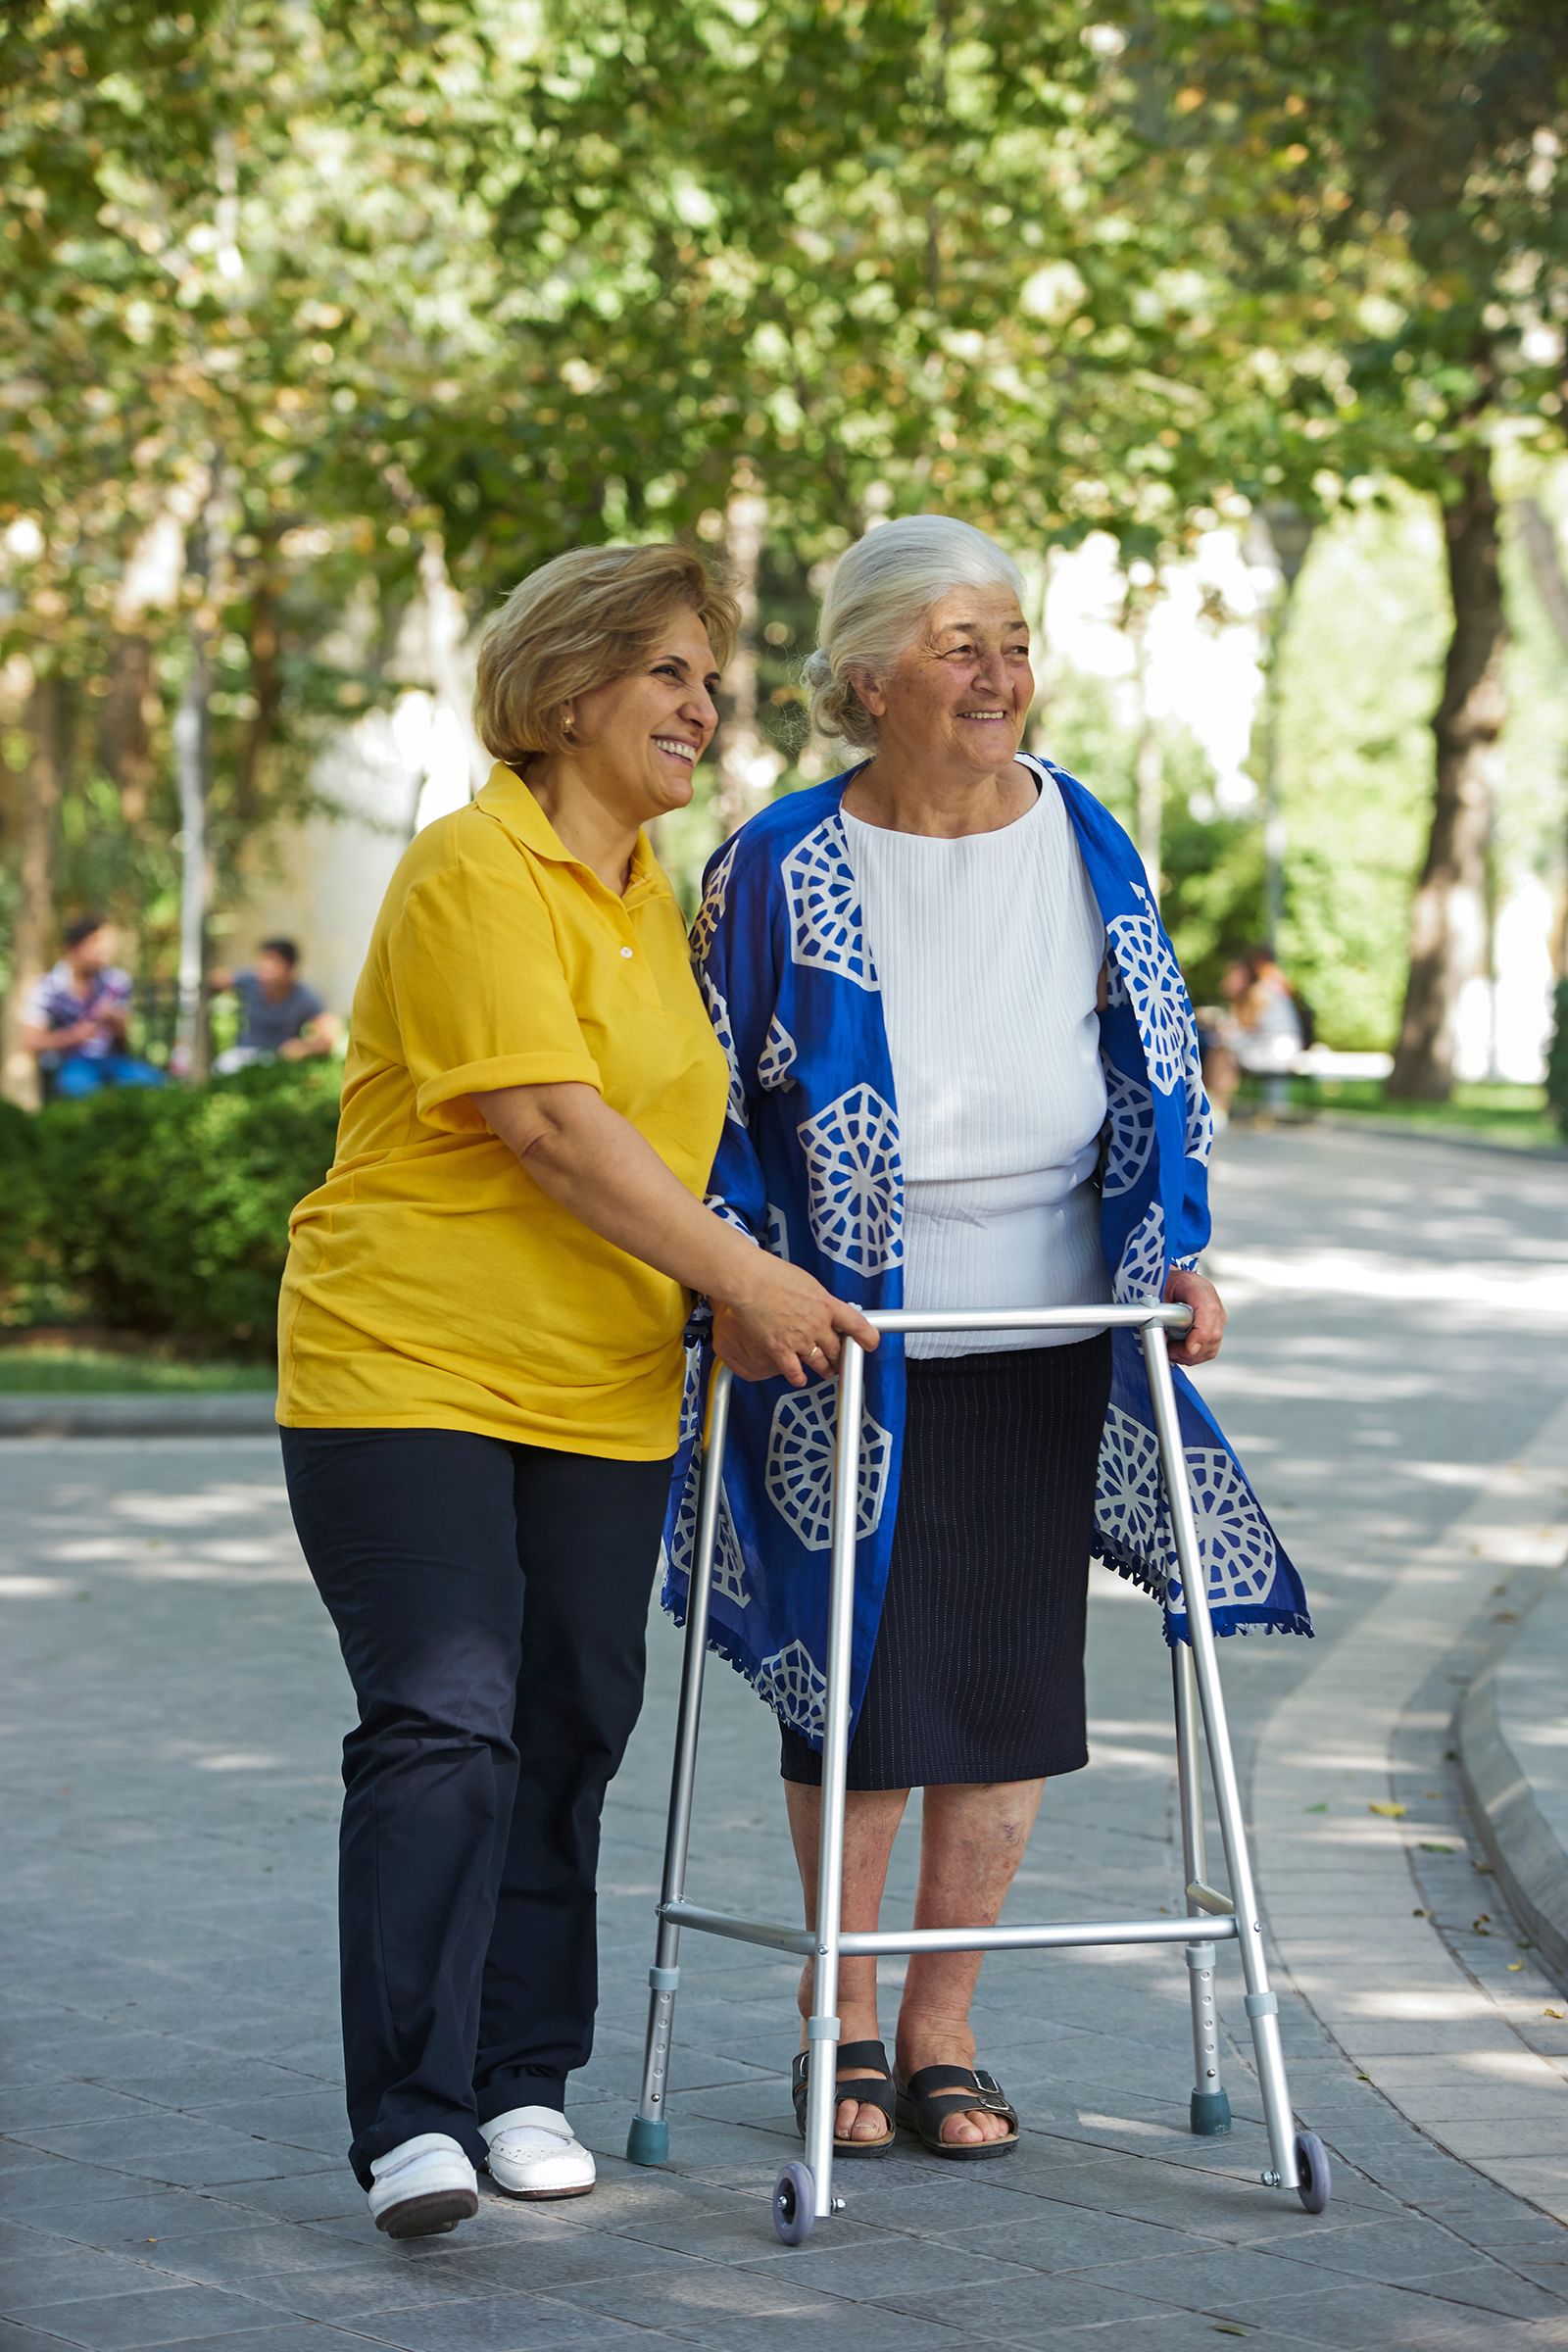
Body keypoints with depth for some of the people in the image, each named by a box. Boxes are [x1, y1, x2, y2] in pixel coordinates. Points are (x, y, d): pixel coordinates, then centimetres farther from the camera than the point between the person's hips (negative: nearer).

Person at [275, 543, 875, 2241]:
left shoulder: (655, 893, 15)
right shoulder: (473, 872, -11)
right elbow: (552, 1127, -19)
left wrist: (726, 1303, 14)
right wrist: (744, 1275, -19)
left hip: (599, 1395, 7)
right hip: (407, 1367, -7)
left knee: (568, 1735, 6)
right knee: (441, 1732, -13)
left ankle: (521, 2085, 16)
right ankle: (410, 2120, -13)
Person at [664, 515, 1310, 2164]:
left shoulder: (1090, 847, 5)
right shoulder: (780, 871, -4)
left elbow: (1160, 1068, 11)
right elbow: (706, 1099, 2)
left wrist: (1174, 1256, 0)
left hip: (1047, 1340, 3)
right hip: (843, 1349, -3)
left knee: (1009, 1686, 3)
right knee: (856, 1687, 0)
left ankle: (939, 2033, 15)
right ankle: (841, 2027, 17)